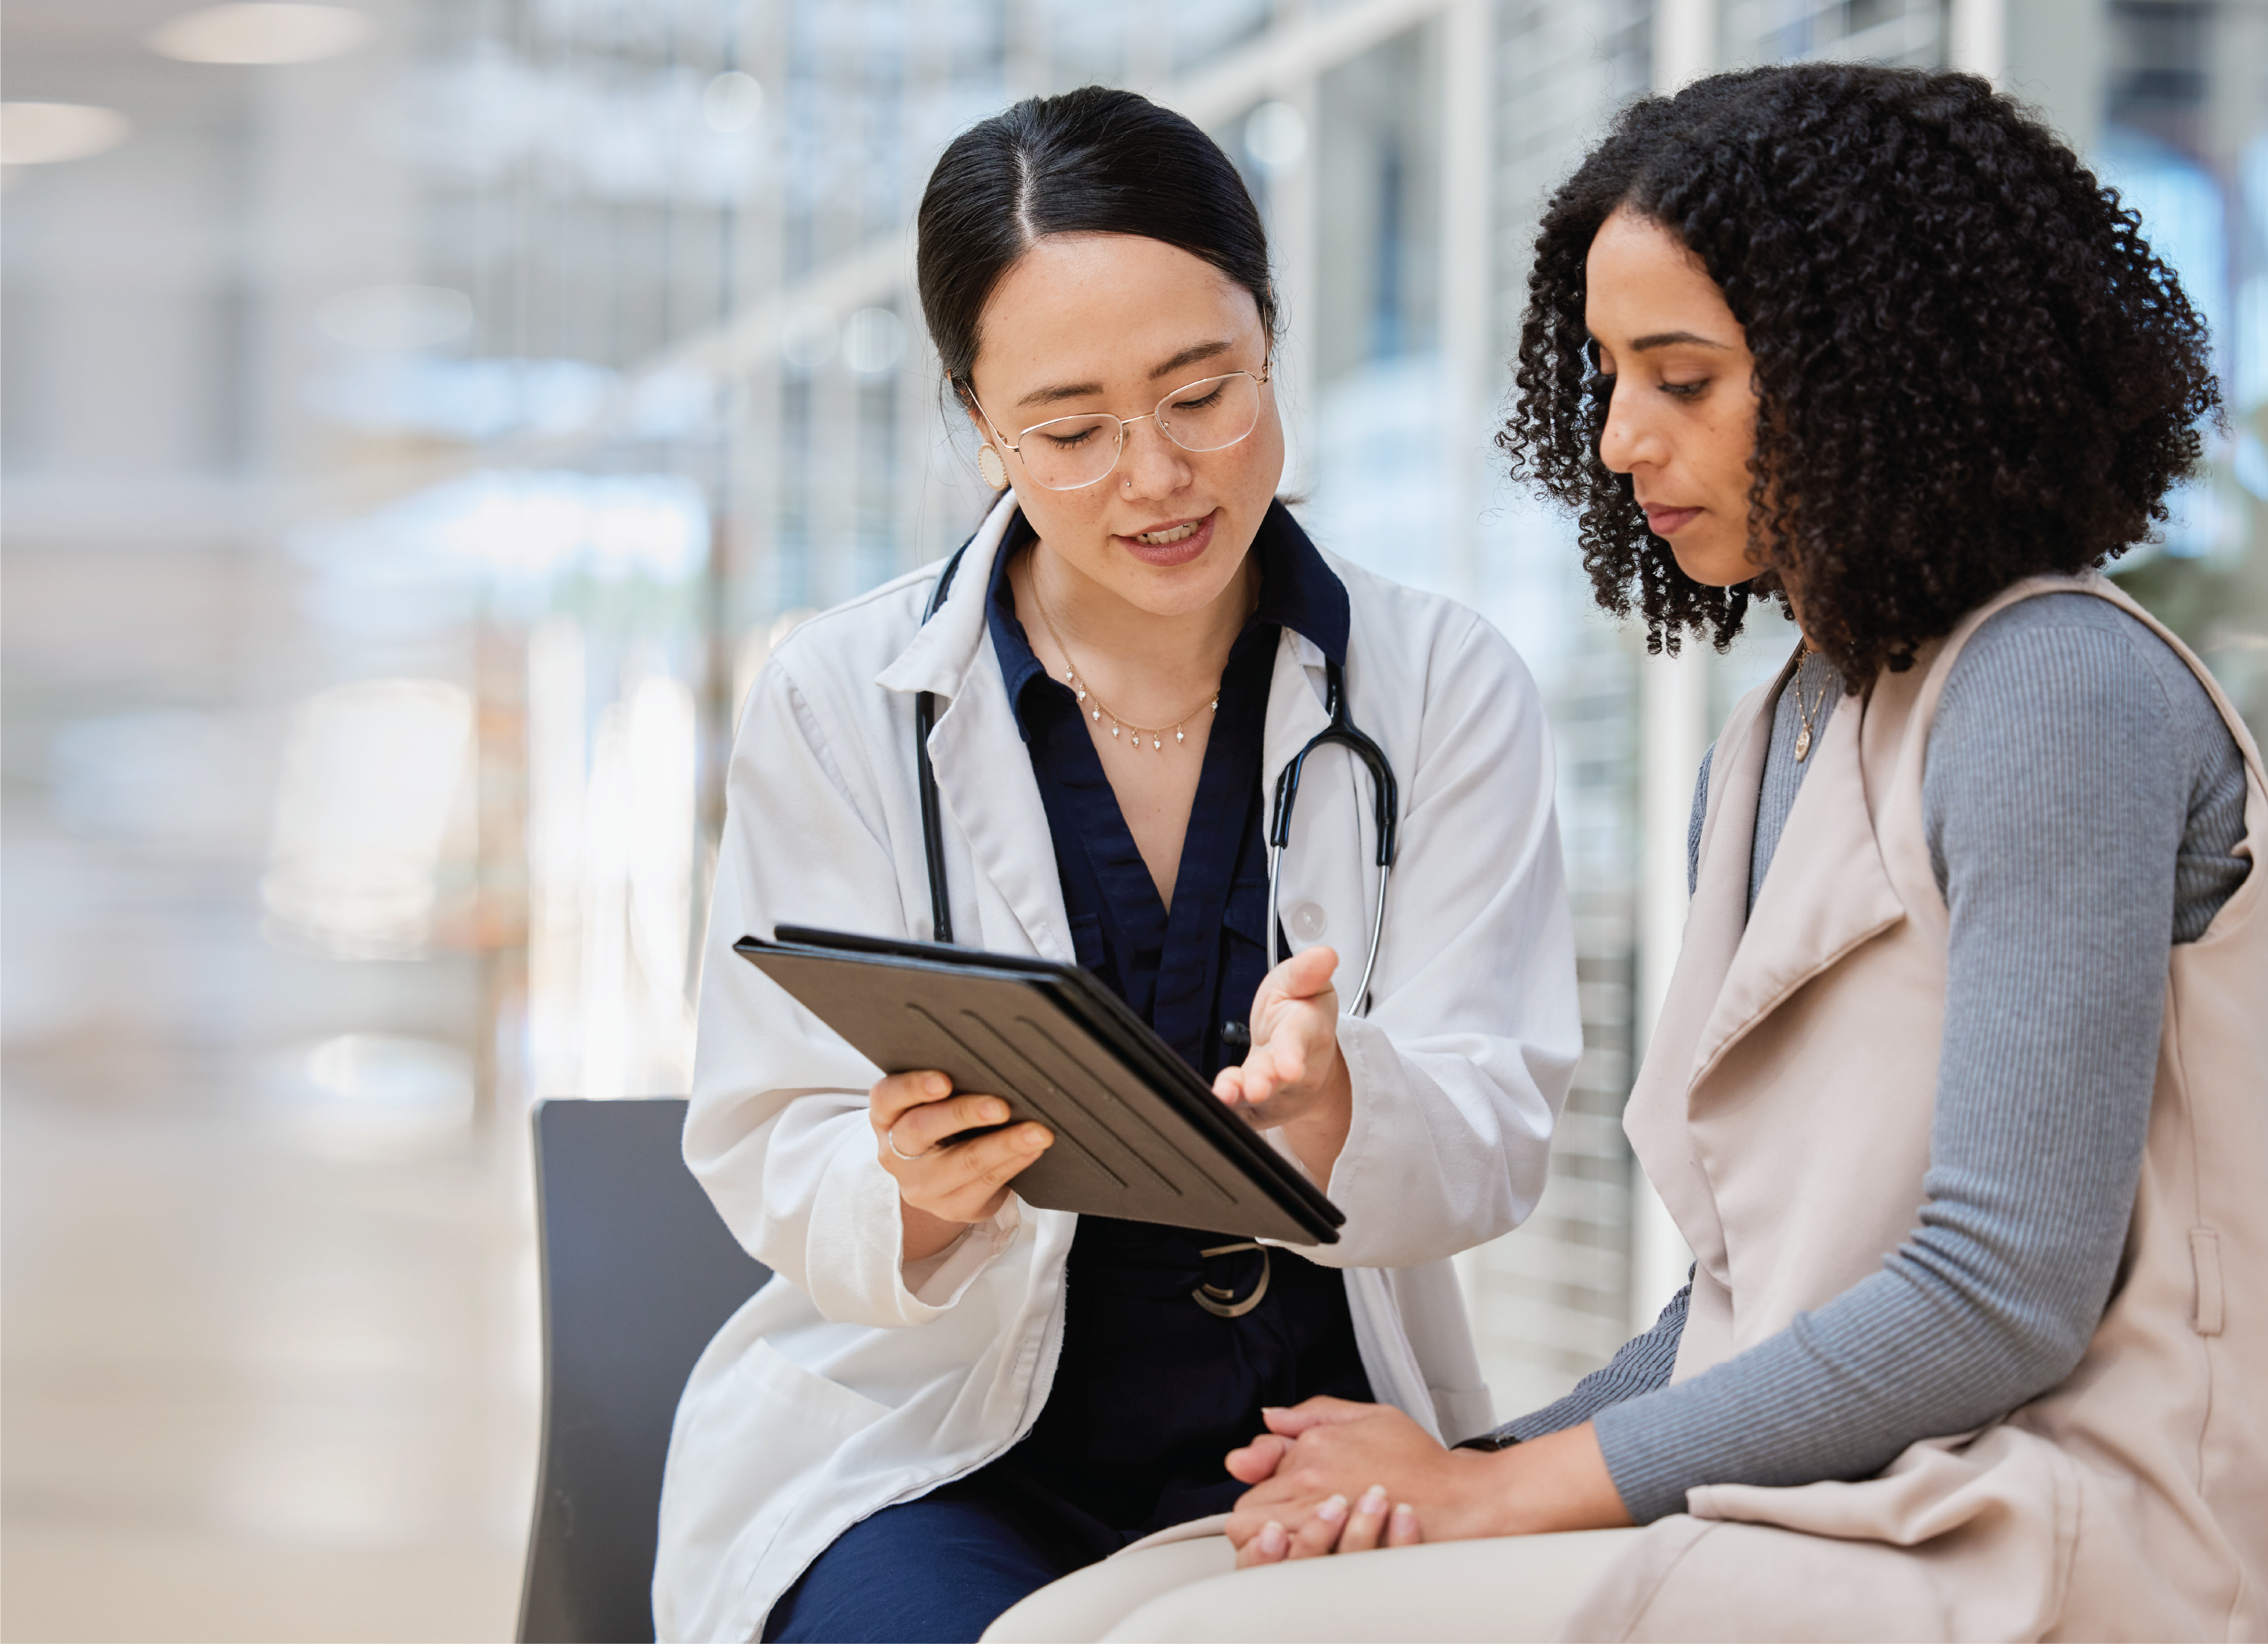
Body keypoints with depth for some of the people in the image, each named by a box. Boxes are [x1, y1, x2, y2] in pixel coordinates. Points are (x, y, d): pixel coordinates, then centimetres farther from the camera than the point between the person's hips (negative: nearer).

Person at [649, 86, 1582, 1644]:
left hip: (1315, 1445, 1)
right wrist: (916, 1190, -27)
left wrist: (1329, 1107, -30)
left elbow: (1492, 1142, -6)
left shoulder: (1447, 687, 2)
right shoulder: (839, 701, -1)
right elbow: (776, 1163, -3)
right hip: (931, 1440, 0)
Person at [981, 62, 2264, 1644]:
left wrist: (1500, 1488, -11)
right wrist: (1467, 1466, 0)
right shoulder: (1773, 747, 19)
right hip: (1802, 1513, 8)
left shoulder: (2062, 693, -9)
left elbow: (2004, 1301, -17)